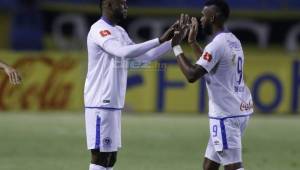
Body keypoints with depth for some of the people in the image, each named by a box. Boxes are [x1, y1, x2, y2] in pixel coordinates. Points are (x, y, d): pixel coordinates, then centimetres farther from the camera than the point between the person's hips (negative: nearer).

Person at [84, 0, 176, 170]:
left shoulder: (120, 31, 15)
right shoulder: (99, 30, -15)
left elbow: (144, 56, 18)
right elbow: (124, 52, -29)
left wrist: (172, 42, 7)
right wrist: (160, 40, -28)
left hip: (113, 105, 10)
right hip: (100, 104, -10)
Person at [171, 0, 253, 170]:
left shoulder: (217, 45, -17)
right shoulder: (233, 41, 13)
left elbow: (192, 75, -24)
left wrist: (176, 46, -15)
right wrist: (192, 41, 27)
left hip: (226, 115, -10)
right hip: (240, 110, 10)